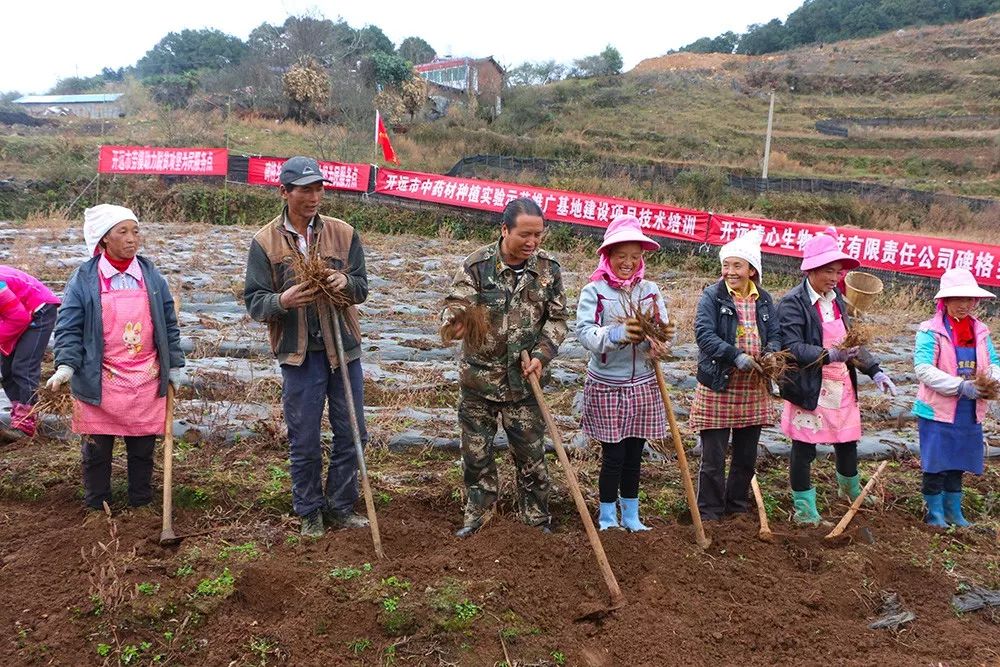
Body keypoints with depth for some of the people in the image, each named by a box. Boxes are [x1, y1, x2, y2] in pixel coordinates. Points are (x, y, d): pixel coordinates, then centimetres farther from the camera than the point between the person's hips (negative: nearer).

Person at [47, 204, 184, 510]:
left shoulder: (151, 276, 5)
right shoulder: (84, 278, -3)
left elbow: (169, 324, 10)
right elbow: (69, 327, -4)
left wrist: (174, 365, 9)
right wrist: (66, 364, -17)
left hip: (147, 381, 2)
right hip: (100, 383, -2)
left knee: (143, 448, 11)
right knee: (96, 450, 9)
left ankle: (141, 504, 26)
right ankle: (97, 507, 25)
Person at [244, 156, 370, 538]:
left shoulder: (344, 234, 4)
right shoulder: (265, 242, -1)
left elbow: (362, 288, 5)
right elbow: (254, 301, -4)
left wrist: (345, 282, -19)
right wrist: (282, 301, -25)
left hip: (344, 349, 2)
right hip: (299, 354, -2)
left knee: (351, 434, 9)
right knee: (304, 441, 7)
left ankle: (340, 508, 26)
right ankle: (310, 512, 25)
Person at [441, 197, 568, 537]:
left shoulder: (548, 267, -3)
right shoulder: (478, 264, -11)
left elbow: (557, 319, 4)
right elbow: (454, 304, -13)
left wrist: (542, 356, -11)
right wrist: (456, 321, -37)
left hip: (524, 380, 1)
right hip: (478, 378, -1)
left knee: (531, 454, 8)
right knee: (476, 452, 11)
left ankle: (537, 521, 25)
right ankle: (476, 516, 29)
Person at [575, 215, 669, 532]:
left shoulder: (650, 290, 4)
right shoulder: (594, 291, -9)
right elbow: (584, 332, -21)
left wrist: (655, 343, -23)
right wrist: (617, 334, -38)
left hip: (643, 386, 4)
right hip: (607, 386, -3)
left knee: (634, 455, 14)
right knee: (613, 456, 4)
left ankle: (631, 516, 30)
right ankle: (607, 519, 22)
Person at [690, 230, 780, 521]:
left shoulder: (764, 300, 10)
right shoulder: (712, 296, -5)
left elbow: (775, 335, 8)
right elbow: (703, 333, -16)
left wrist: (770, 353, -16)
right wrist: (737, 357, -26)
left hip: (755, 389, 5)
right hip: (717, 388, -5)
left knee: (746, 458, 15)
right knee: (713, 458, 2)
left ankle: (738, 509, 32)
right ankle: (710, 515, 15)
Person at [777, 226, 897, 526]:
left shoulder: (837, 298, 10)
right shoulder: (792, 303, -14)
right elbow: (792, 347, -23)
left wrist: (874, 370, 12)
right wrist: (830, 355, -34)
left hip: (842, 386, 7)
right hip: (808, 388, -7)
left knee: (847, 442, 19)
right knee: (804, 449, 3)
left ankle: (852, 491, 46)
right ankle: (805, 510, 18)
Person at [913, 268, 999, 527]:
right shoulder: (930, 331, -12)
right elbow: (923, 369, -21)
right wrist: (961, 386, -27)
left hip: (970, 411, 6)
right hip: (938, 409, -6)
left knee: (958, 463, 17)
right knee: (936, 464, 2)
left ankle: (953, 511, 32)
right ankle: (935, 513, 18)